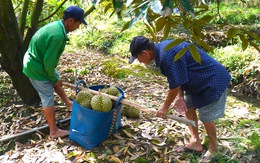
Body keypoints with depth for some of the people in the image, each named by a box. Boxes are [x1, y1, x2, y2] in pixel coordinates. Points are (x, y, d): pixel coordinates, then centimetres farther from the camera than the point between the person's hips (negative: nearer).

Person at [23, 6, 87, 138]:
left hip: (35, 61, 10)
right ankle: (54, 131, 12)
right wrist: (53, 78, -9)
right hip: (35, 67, -10)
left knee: (57, 79, 25)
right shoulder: (58, 35, -30)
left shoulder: (56, 25, 1)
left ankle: (68, 104, 44)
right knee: (48, 97, 0)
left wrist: (55, 77, 11)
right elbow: (49, 61, -26)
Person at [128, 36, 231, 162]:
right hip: (199, 79, 10)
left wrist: (165, 107, -9)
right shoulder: (162, 48, 0)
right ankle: (195, 142, 29)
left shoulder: (166, 57, -30)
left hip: (213, 80, -10)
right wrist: (180, 97, 0)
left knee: (206, 118, 0)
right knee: (188, 107, 16)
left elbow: (175, 85, -23)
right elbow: (179, 78, 6)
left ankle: (213, 149, 24)